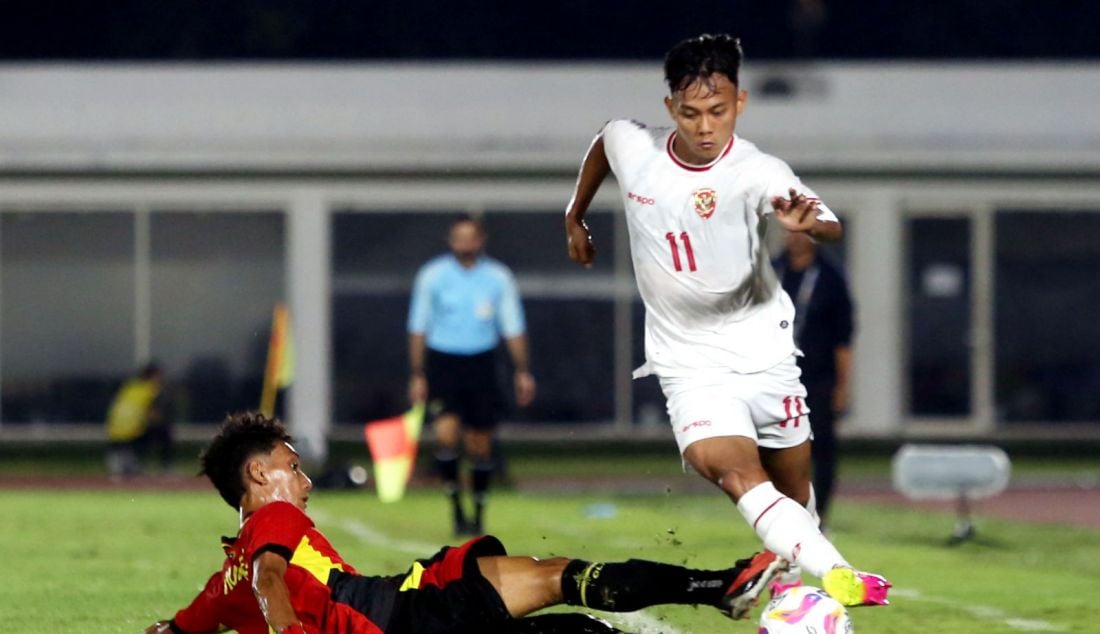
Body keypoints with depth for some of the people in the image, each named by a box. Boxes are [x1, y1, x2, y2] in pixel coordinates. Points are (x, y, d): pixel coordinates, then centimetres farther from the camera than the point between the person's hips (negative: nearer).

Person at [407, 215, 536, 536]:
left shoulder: (499, 278, 2)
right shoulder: (432, 276, -1)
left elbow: (513, 327, 8)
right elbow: (418, 328, 4)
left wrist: (522, 371, 2)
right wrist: (417, 375, 1)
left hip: (482, 363, 1)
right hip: (442, 362, -1)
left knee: (480, 443, 4)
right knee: (446, 432, -20)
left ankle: (478, 517, 18)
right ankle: (455, 507, -8)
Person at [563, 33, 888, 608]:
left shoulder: (759, 174, -19)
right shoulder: (629, 145, -9)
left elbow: (832, 231, -36)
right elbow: (601, 146, 18)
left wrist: (807, 224, -59)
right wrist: (575, 216, 27)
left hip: (765, 350, 0)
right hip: (689, 361, 0)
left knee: (794, 492, 8)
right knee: (733, 469, -26)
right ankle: (837, 578, -41)